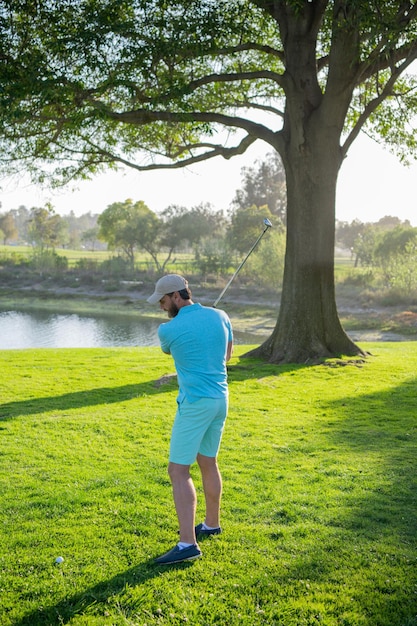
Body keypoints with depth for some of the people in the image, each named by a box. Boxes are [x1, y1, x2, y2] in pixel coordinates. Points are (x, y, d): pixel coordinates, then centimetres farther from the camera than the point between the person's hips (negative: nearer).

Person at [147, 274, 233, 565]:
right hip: (221, 398, 7)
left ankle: (188, 543, -10)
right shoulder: (221, 317, 2)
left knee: (179, 471, -5)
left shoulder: (168, 330, -12)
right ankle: (212, 524, 35)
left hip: (195, 404, -7)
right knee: (208, 463, 20)